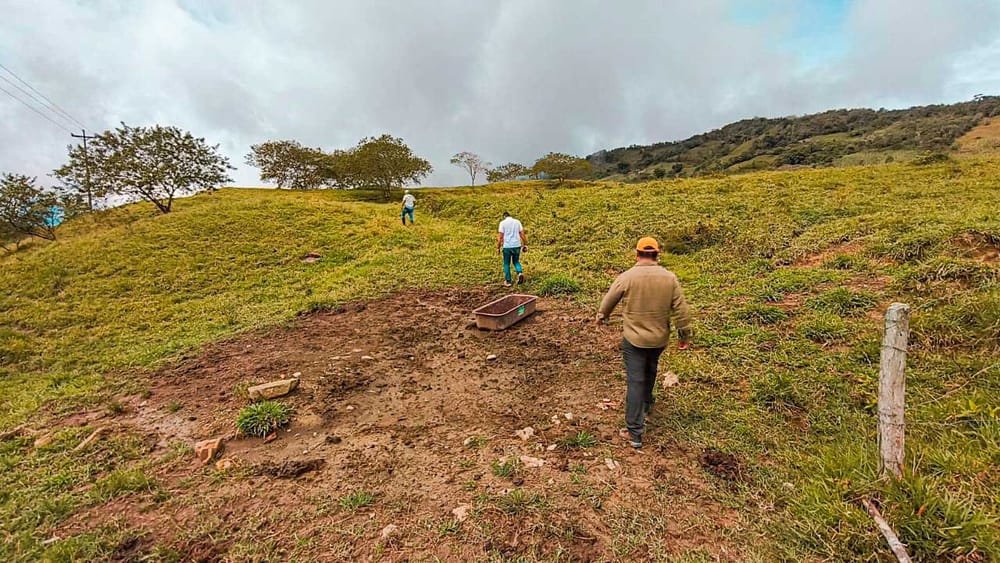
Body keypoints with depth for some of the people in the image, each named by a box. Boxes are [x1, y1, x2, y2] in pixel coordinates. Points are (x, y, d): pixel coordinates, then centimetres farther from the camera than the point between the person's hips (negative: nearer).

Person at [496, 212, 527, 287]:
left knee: (506, 264, 11)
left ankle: (508, 281, 12)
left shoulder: (503, 223, -2)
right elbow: (522, 234, 3)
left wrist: (498, 248, -2)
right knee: (516, 261, 19)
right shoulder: (517, 221, 7)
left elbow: (500, 236, -7)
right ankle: (520, 273, -8)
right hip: (517, 245, 3)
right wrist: (525, 244, 9)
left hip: (507, 246, -3)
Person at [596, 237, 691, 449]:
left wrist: (601, 316, 21)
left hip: (633, 339, -3)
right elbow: (681, 310, -3)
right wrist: (685, 335, 9)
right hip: (659, 338, 4)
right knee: (650, 371, 29)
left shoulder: (627, 276, -14)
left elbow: (609, 300, 1)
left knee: (635, 381, 0)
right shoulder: (669, 278, -6)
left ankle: (634, 433, 4)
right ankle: (646, 403, 52)